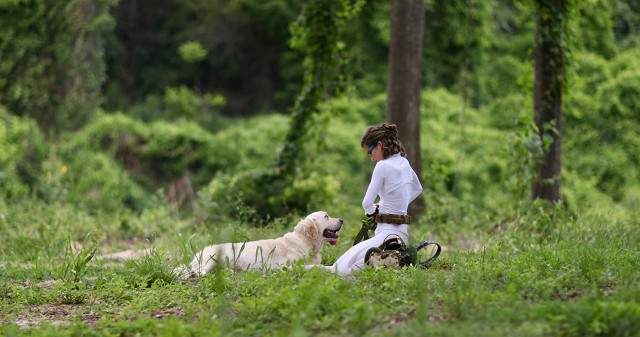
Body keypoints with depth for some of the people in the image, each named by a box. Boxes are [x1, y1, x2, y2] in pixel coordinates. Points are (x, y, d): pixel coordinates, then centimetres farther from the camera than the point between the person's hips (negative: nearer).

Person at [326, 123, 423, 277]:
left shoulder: (383, 166, -15)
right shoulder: (404, 163, 10)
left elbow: (367, 203, -17)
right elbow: (417, 189, 30)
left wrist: (372, 211, 5)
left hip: (388, 234, -9)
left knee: (343, 269, -16)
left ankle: (387, 261, -14)